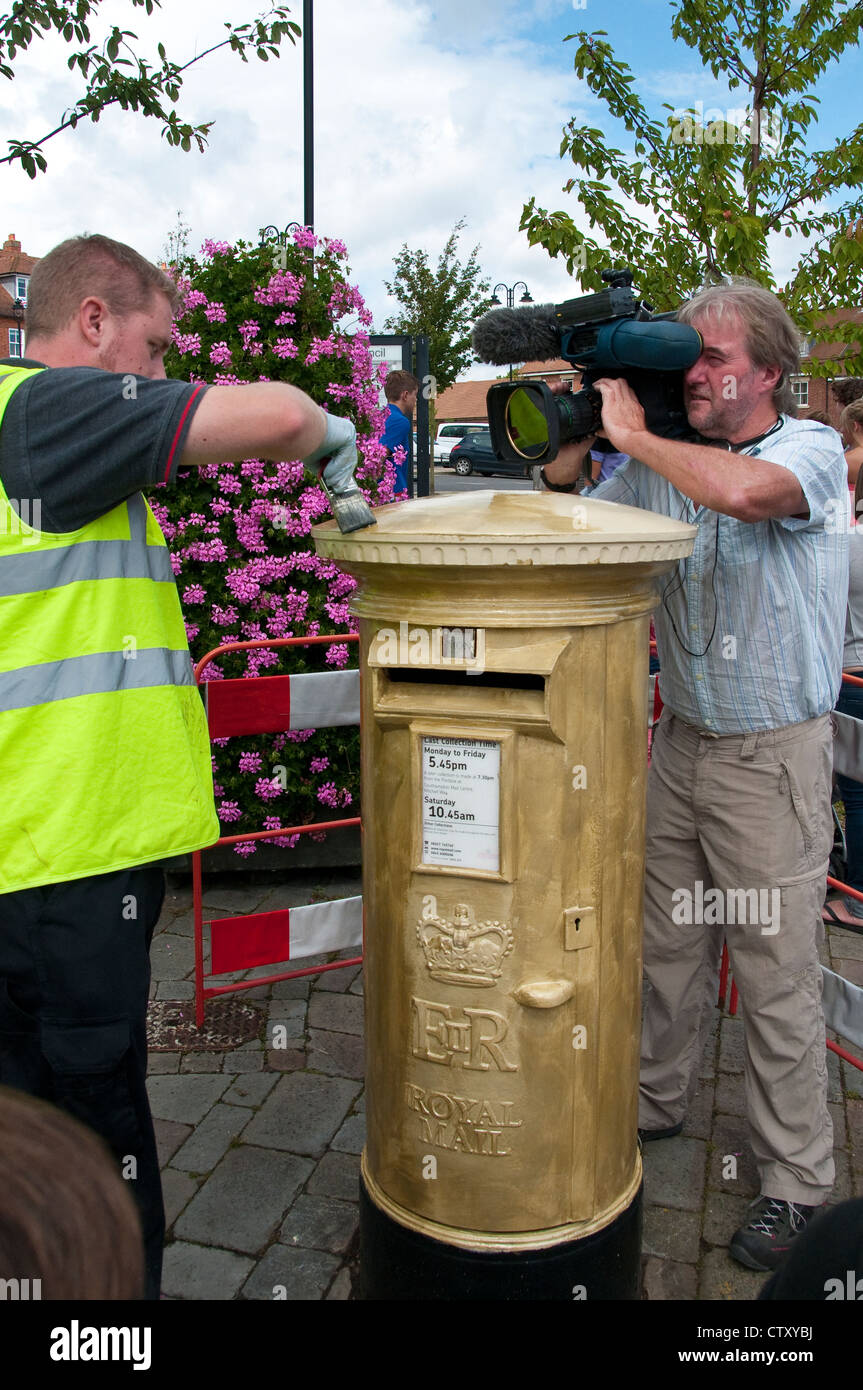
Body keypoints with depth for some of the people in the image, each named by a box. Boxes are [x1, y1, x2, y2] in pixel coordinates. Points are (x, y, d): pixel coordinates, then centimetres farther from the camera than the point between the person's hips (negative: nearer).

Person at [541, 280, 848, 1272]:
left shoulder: (811, 450, -10)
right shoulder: (661, 463, 6)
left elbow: (746, 491, -34)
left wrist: (629, 435, -21)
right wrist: (569, 445, -6)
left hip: (772, 755, -5)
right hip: (680, 740, 5)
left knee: (776, 974, 4)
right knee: (665, 944, 17)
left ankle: (796, 1181, 23)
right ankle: (651, 1102, 38)